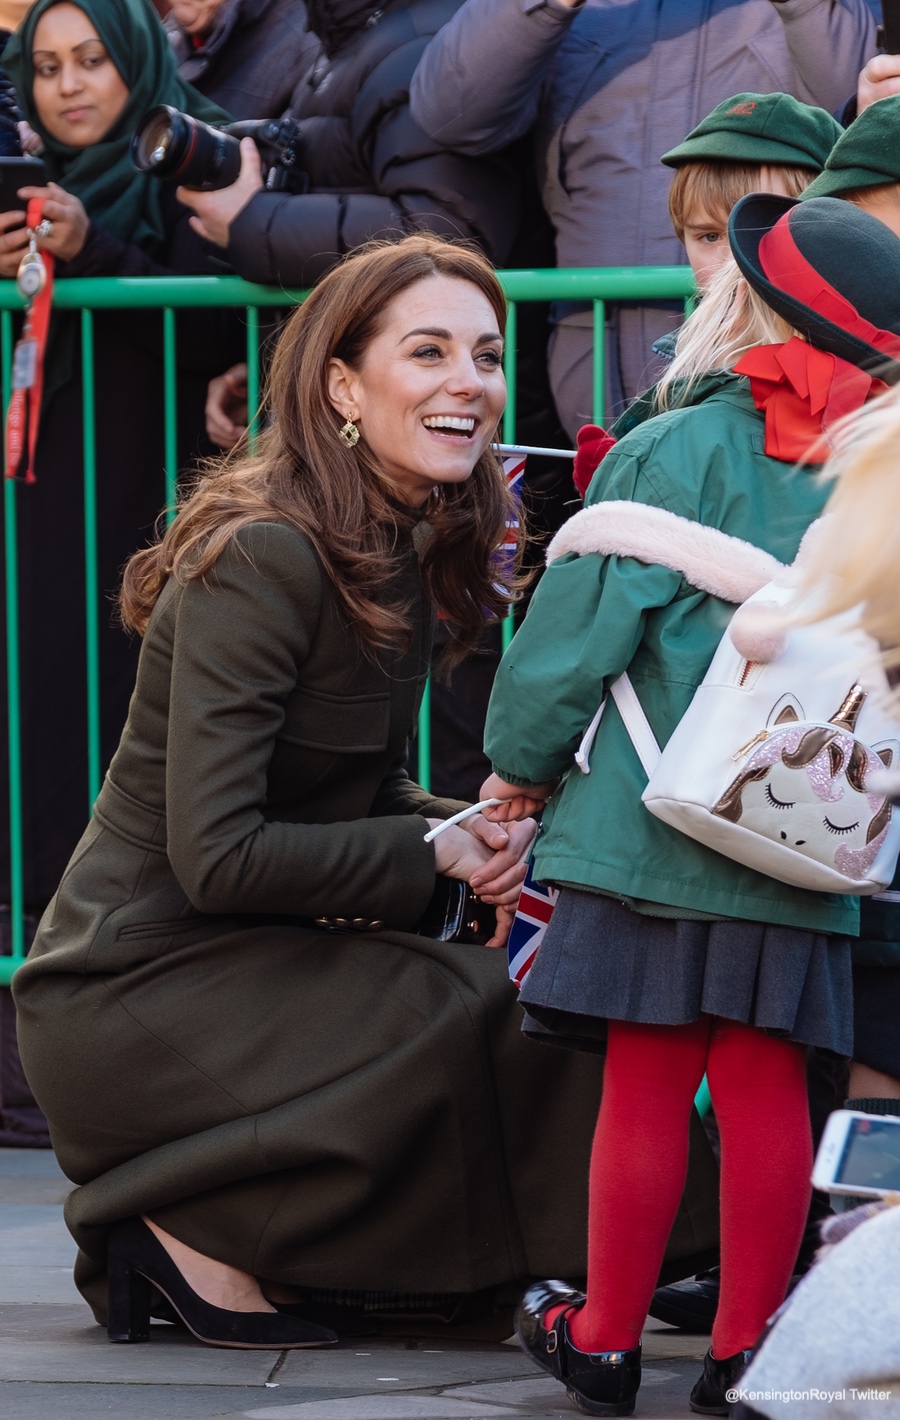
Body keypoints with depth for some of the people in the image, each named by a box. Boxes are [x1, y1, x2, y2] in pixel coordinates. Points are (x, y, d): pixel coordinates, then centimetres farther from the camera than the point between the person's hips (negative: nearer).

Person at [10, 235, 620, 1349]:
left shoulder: (400, 554, 9)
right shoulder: (265, 561, -20)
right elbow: (215, 856, -24)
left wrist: (474, 830, -2)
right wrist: (436, 852, -15)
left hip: (248, 962, 9)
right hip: (133, 995, -9)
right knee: (486, 1024, -20)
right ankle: (195, 1229, -7)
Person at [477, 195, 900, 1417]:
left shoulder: (671, 454, -6)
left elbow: (581, 629, -6)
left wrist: (519, 762, 7)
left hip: (652, 828, -3)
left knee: (646, 1082, 1)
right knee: (765, 1084, 6)